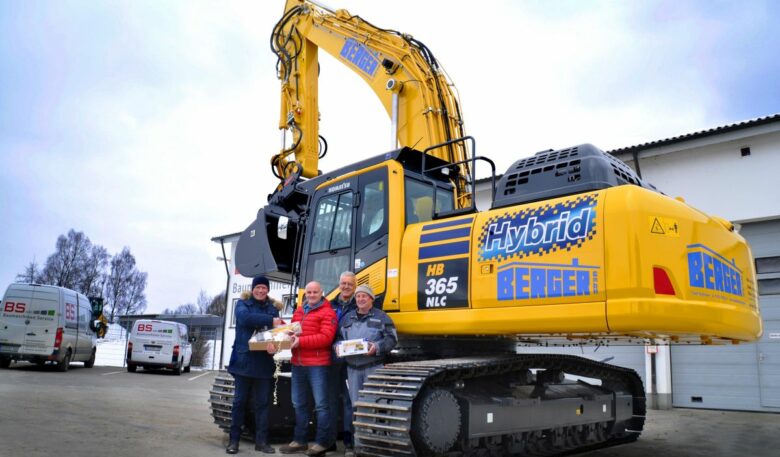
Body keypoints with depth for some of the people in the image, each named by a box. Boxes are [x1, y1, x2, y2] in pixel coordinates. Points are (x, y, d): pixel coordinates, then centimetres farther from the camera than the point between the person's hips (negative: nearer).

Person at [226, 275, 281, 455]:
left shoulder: (273, 309, 13)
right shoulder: (243, 304, 5)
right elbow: (246, 318, -18)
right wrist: (270, 320, -21)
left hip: (264, 362, 3)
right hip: (244, 360, -3)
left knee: (263, 403, 6)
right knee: (240, 401, 4)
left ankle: (261, 441, 13)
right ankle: (234, 440, 13)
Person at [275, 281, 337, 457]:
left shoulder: (327, 312, -6)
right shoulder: (298, 311, 18)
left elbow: (325, 337, -17)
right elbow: (292, 331, 21)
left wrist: (301, 342, -22)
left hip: (317, 364, -7)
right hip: (297, 363, 8)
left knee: (321, 404, -1)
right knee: (299, 403, 15)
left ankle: (322, 442, 7)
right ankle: (299, 440, 25)